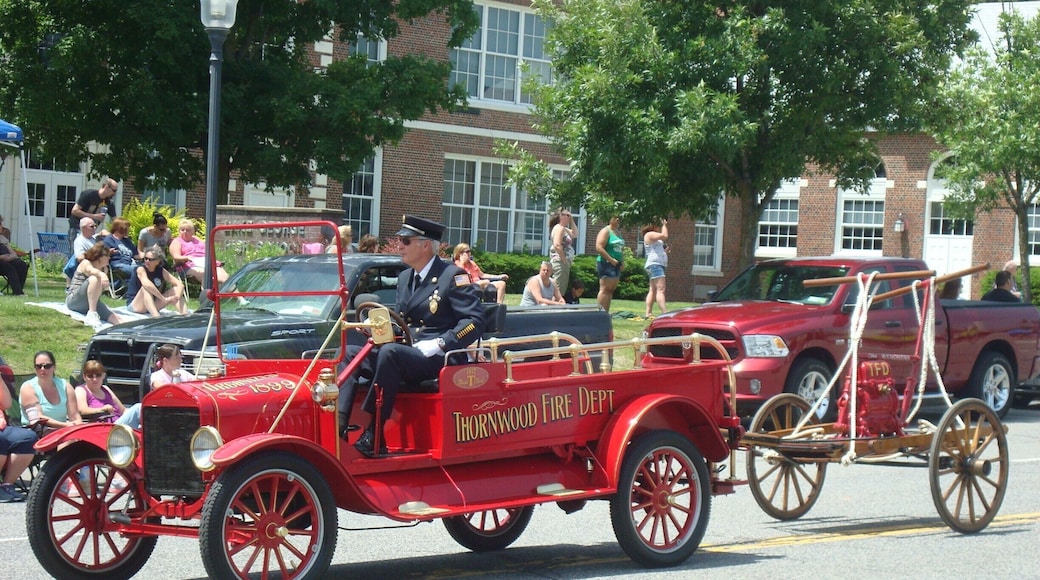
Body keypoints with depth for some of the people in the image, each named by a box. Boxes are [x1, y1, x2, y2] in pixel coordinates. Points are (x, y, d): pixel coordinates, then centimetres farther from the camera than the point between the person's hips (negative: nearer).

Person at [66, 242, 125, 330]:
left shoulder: (103, 269, 14)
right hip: (74, 300, -6)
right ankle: (92, 314, -39)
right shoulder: (85, 263, -6)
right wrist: (101, 274, -53)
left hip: (92, 303, 6)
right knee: (95, 279, -33)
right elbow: (91, 271, -34)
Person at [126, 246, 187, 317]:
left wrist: (177, 297, -28)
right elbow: (147, 284, -37)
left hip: (152, 306, 6)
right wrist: (164, 299, -38)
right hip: (134, 305, -6)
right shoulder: (141, 269, -16)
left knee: (176, 289, -7)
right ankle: (156, 317, -52)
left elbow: (179, 284, -6)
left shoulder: (161, 271, 0)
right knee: (146, 288, -33)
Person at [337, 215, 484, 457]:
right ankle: (338, 424, -26)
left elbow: (475, 321, -13)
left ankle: (374, 436, -33)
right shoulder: (405, 278, 20)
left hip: (440, 359, -8)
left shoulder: (453, 276, -5)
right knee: (350, 353, -7)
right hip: (405, 353, 8)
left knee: (390, 352, -34)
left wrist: (439, 344, -21)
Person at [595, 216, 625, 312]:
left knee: (610, 290, 7)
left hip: (616, 265, 9)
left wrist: (621, 261, 14)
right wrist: (611, 260, -20)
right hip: (606, 263, -9)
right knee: (605, 289, -12)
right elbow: (599, 248, -18)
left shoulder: (617, 232, 19)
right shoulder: (605, 231, -7)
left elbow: (620, 248, 30)